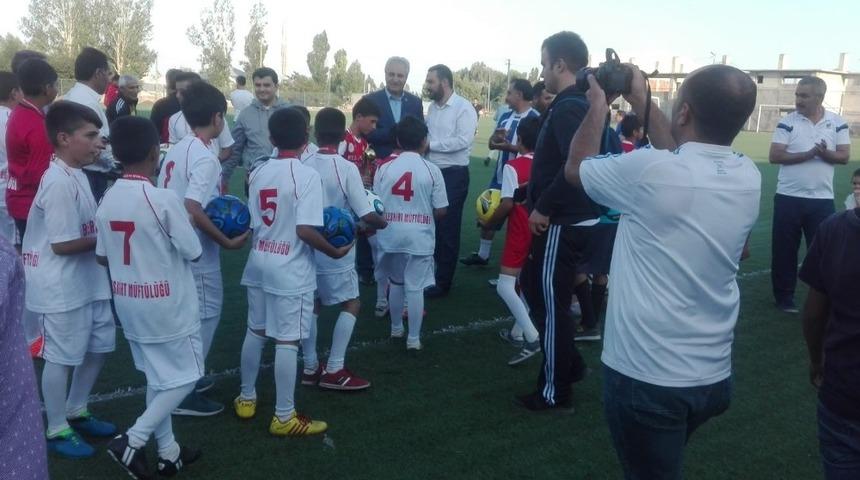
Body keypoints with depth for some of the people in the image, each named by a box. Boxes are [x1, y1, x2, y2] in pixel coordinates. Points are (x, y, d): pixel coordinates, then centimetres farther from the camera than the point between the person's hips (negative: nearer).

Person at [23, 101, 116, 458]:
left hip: (86, 279, 10)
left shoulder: (75, 173, 7)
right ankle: (57, 430, 24)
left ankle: (76, 412, 38)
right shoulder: (60, 183, -24)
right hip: (61, 286, -10)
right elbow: (62, 243, -24)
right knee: (61, 356, 6)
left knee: (100, 344, 19)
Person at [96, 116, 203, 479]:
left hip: (128, 304, 7)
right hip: (166, 304, -7)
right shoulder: (163, 200, -21)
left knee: (158, 377, 18)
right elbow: (193, 252, -14)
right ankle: (132, 440, 2)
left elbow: (102, 256, 7)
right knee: (185, 376, 10)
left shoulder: (107, 201, -1)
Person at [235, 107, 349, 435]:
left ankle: (246, 399, 33)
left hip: (259, 263, 7)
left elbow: (253, 223, 9)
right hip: (291, 271, -7)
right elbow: (305, 230, -22)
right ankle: (284, 418, 8)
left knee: (255, 332, 19)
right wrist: (334, 252, -9)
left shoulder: (259, 173, 6)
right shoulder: (307, 176, -15)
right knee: (287, 342, 0)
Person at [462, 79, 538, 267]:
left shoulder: (534, 118, -15)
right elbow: (491, 144, 10)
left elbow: (535, 149, -23)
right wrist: (496, 136, -12)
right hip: (500, 176, 8)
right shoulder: (506, 116, 10)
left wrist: (509, 146, -26)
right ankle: (482, 255, 31)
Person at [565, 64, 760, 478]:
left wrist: (598, 105, 11)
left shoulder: (650, 170, -23)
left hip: (646, 378, -5)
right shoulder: (749, 177, -4)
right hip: (714, 377, 6)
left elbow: (575, 168, -3)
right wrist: (641, 101, 21)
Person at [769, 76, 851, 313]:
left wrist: (825, 153, -21)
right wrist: (808, 154, -20)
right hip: (789, 197, -1)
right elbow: (774, 156, -10)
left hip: (822, 199, 1)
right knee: (785, 250, 6)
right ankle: (784, 297, 20)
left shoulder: (837, 123, 3)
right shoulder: (787, 122, -3)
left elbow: (844, 156, -1)